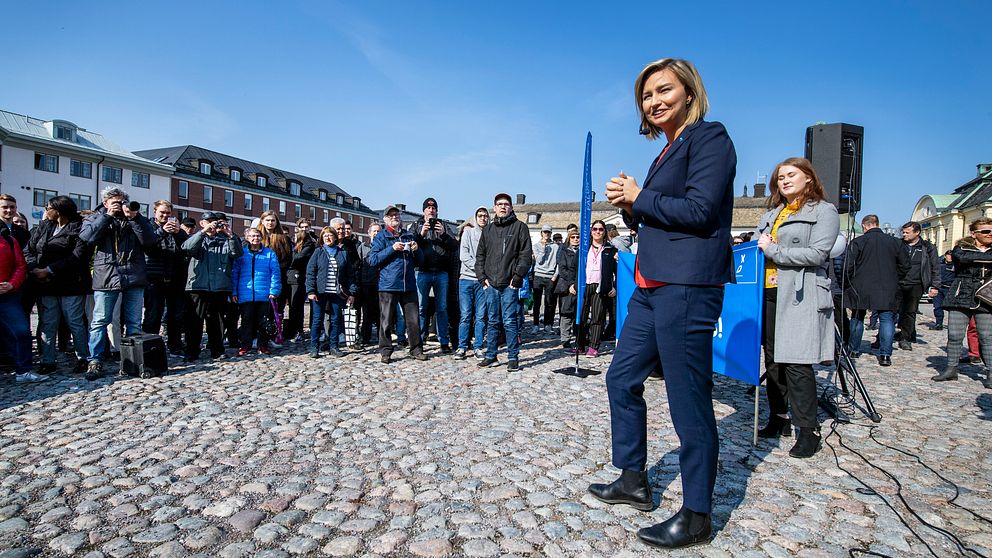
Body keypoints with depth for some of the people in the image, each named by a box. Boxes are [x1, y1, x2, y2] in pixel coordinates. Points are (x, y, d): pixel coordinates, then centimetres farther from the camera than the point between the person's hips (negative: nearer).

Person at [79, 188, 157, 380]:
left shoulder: (138, 219, 14)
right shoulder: (95, 218, 13)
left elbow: (150, 240, -2)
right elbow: (87, 237, -7)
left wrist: (134, 218, -10)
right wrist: (108, 216, -7)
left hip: (134, 277, 1)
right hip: (106, 276, -1)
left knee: (134, 322, 6)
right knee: (100, 321, 0)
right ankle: (94, 361, 6)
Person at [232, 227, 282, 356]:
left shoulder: (270, 253, 5)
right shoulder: (241, 253, 7)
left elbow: (275, 273, 1)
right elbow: (234, 273, 7)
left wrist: (274, 291, -7)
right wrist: (234, 292, 1)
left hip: (264, 295, 0)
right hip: (245, 295, 0)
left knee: (262, 321, 7)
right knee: (247, 321, 6)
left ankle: (263, 345, 17)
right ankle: (245, 345, 16)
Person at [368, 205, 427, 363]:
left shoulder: (409, 236, 17)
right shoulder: (381, 236, 5)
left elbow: (420, 261, 20)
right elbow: (372, 260, -6)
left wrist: (416, 250, -2)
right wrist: (392, 248, -13)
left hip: (409, 284, 3)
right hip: (388, 285, -3)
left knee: (414, 319, 5)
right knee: (386, 321, 1)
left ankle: (416, 349, 16)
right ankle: (386, 352, 12)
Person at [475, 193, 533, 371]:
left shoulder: (520, 227, 2)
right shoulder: (488, 229, 16)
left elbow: (526, 254, -4)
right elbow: (480, 255, 17)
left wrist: (517, 276, -10)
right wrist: (482, 277, 5)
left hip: (510, 284, -4)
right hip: (490, 283, 4)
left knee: (510, 321, -4)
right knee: (493, 321, 11)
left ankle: (513, 357, 5)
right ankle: (491, 356, 19)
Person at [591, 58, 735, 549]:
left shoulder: (709, 137, -4)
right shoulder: (667, 150, 21)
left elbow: (699, 210, -17)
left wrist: (638, 197, -6)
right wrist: (629, 205, 3)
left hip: (687, 287, -10)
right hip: (652, 286, 10)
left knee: (689, 400, -2)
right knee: (622, 379, 14)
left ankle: (697, 516, 14)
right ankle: (634, 481, 30)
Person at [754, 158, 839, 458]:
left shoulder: (824, 211, 2)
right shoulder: (772, 213, 22)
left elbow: (817, 254, -11)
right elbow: (760, 248, 26)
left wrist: (773, 250, -9)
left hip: (800, 297, -6)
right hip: (769, 294, 6)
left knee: (796, 363, -7)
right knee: (772, 359, 9)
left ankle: (808, 430, 4)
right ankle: (778, 418, 21)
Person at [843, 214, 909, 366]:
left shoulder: (857, 242, -7)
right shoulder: (894, 242, 5)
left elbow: (848, 266, -10)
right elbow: (905, 265, 10)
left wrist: (848, 284, 3)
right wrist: (894, 280, 21)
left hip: (861, 289, -2)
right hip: (887, 291, 2)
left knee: (857, 318, 11)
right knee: (886, 319, 5)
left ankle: (854, 349, 20)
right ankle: (885, 354, -1)